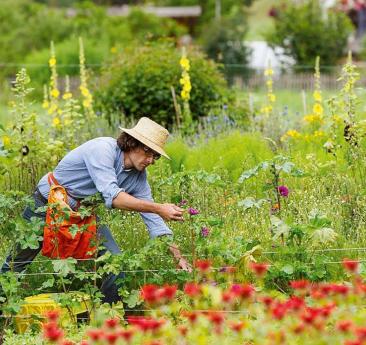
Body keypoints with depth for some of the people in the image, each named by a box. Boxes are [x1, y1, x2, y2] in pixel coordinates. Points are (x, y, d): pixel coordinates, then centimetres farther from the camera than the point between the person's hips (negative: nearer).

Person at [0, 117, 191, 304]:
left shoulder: (138, 176, -10)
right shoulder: (102, 149, -31)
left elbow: (153, 219, -6)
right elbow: (111, 195, -43)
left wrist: (178, 256, -17)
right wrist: (159, 209, -48)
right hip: (48, 203, -6)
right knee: (18, 261, 7)